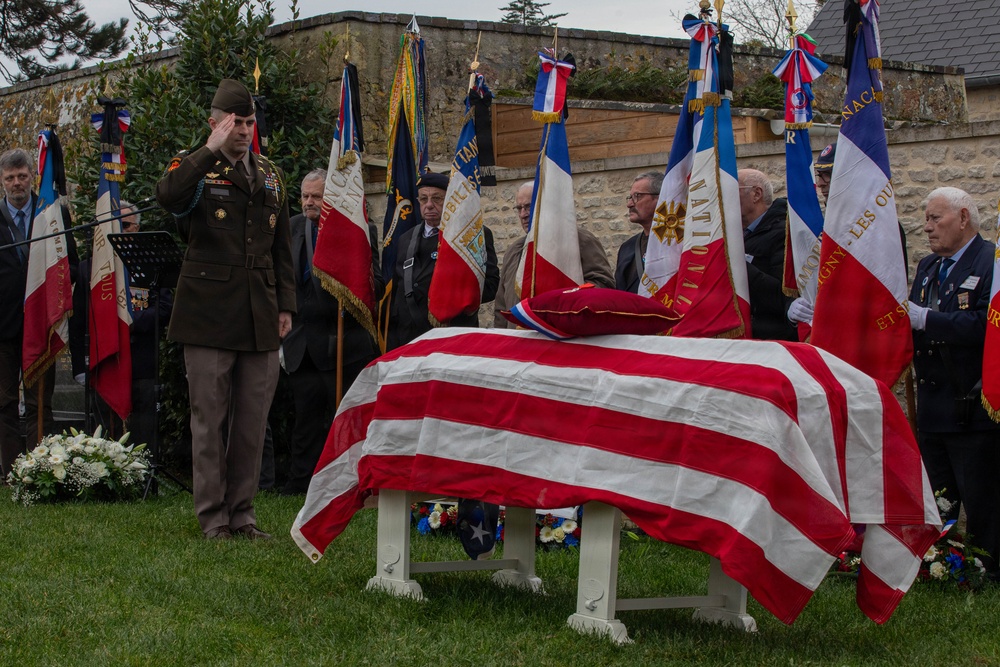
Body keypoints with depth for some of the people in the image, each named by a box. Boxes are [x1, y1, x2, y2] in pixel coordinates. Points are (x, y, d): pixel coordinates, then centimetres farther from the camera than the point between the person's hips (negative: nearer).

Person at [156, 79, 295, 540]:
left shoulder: (270, 175, 18)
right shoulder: (196, 169, 1)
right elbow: (167, 195, -25)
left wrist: (285, 304, 13)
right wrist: (212, 150, -21)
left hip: (260, 319, 5)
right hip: (209, 315, -5)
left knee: (253, 421, 6)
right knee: (209, 419, 0)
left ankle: (242, 513, 14)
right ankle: (213, 517, 7)